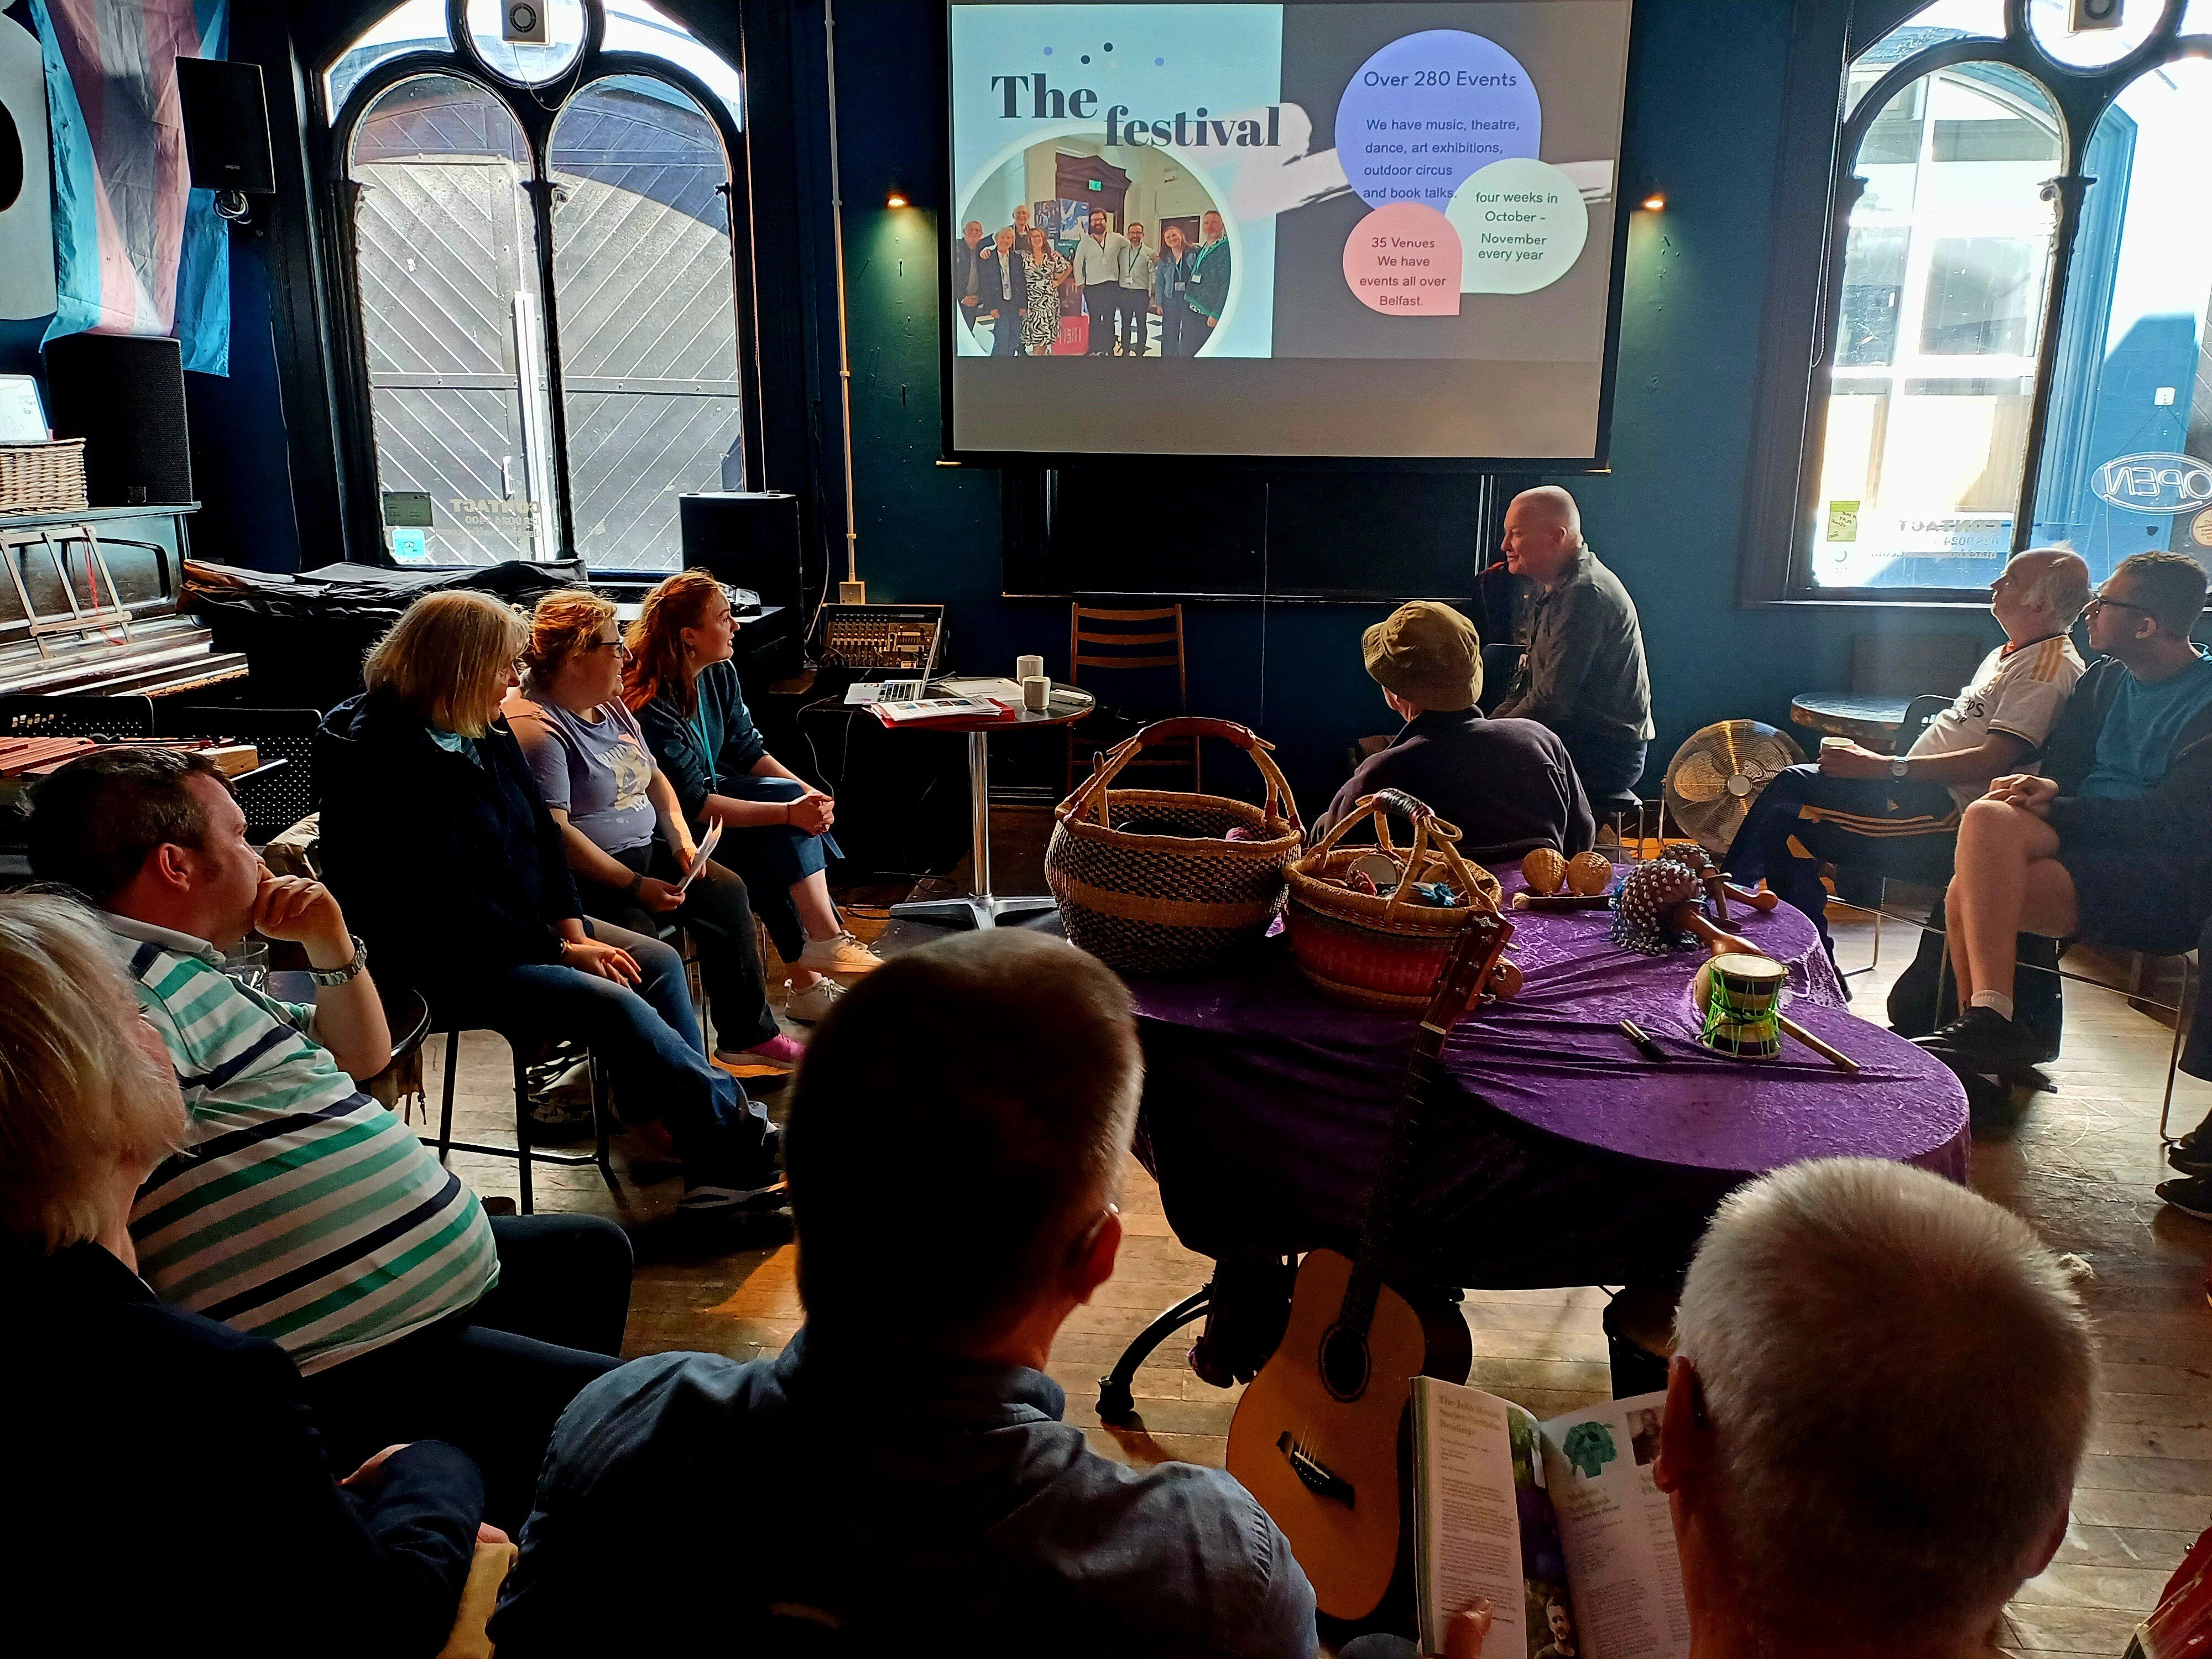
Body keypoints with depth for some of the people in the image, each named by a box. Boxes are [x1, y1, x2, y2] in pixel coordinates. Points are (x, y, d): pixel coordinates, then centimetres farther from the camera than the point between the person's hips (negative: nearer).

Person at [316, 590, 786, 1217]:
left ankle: (710, 1167, -4)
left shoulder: (488, 732, 6)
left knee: (661, 964, -2)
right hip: (448, 966, -10)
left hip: (524, 925, 10)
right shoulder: (394, 760, -22)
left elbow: (542, 832, 10)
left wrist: (574, 927, -4)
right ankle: (746, 1141, -12)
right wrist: (561, 950, -18)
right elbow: (448, 909, -23)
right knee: (613, 1005, -24)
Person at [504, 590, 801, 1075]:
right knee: (639, 938, -32)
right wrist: (637, 886, -25)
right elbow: (555, 834, -24)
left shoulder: (610, 705, 11)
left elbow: (653, 776, 21)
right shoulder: (536, 726, -19)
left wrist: (681, 836, 2)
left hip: (642, 850, 9)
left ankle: (749, 1036, 6)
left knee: (726, 892, -4)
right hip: (586, 877, -9)